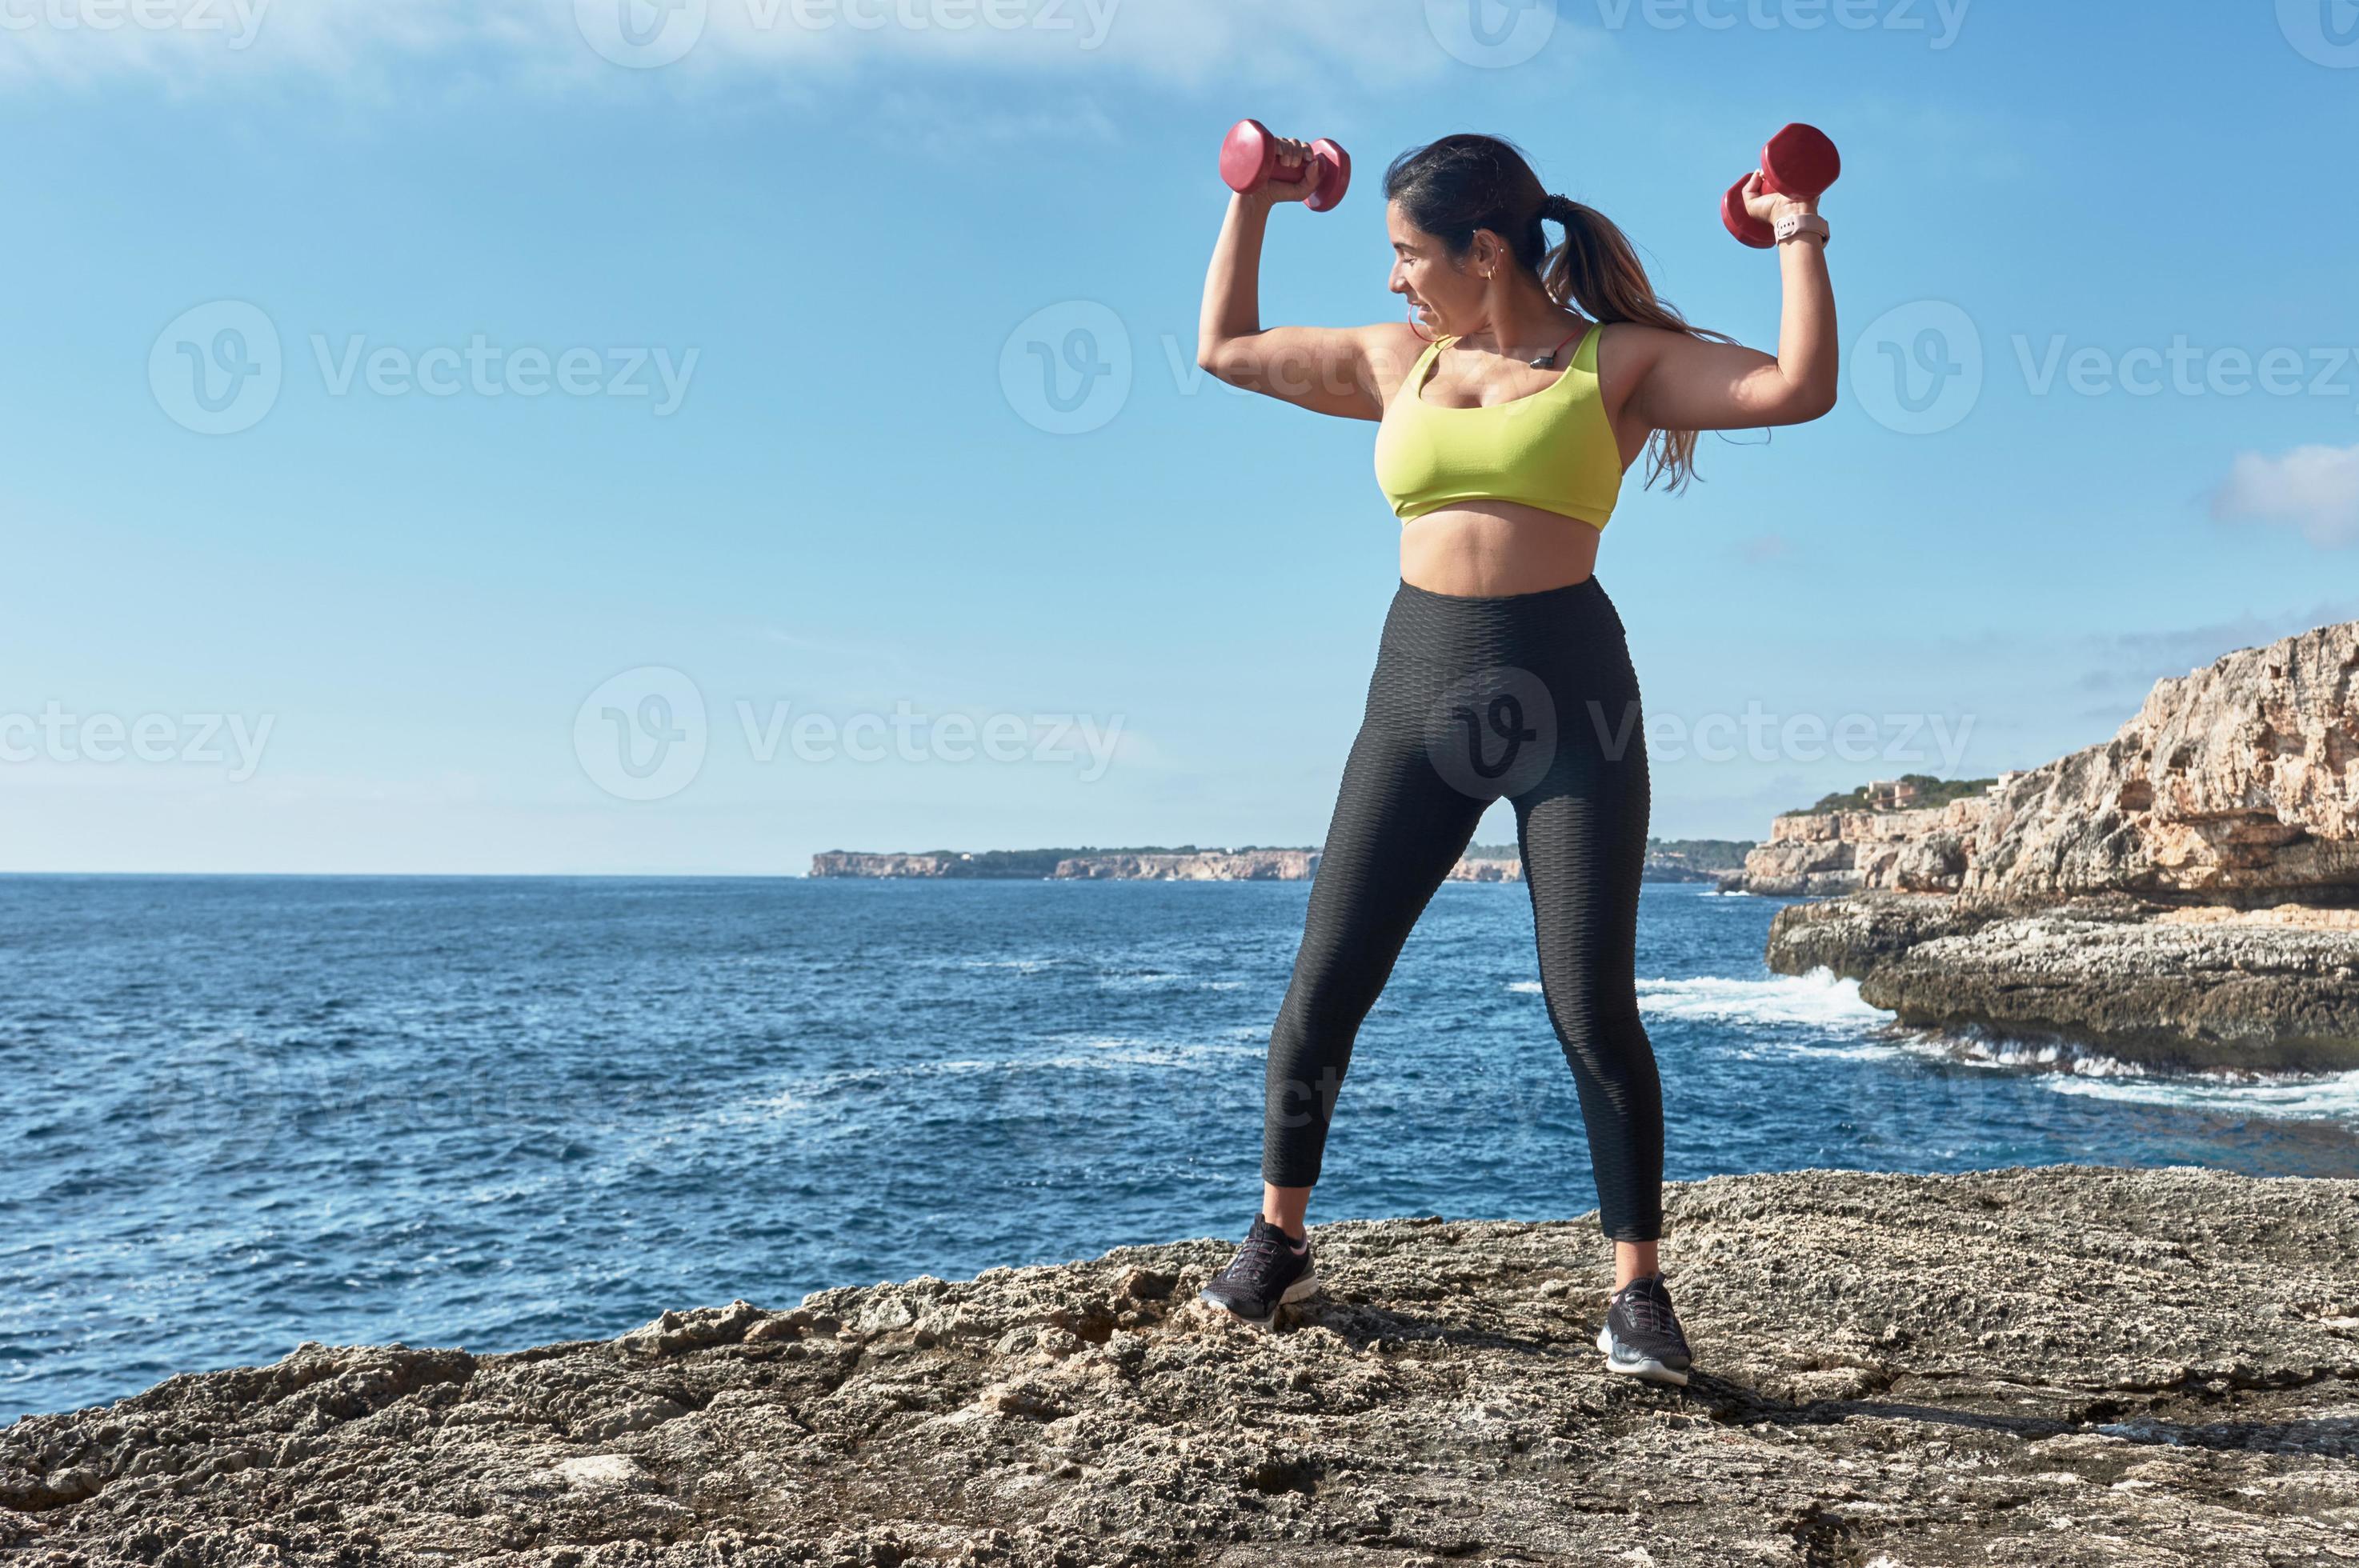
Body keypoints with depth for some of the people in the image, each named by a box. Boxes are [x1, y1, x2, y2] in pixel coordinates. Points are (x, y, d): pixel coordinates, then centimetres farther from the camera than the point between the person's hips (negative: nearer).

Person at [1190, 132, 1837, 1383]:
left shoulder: (1619, 360, 3)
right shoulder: (1399, 361, 15)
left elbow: (1799, 388, -8)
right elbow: (1224, 348, 25)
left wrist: (1798, 238, -2)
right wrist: (1253, 203, 27)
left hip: (1570, 694, -3)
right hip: (1420, 687, 4)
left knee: (1592, 1010, -5)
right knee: (1322, 988, 3)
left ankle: (1637, 1292, 9)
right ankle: (1277, 1241, 22)